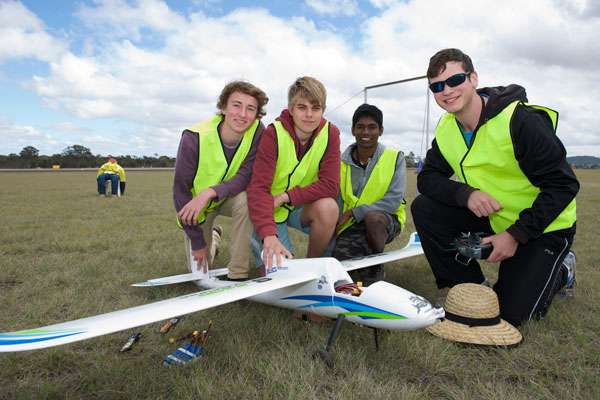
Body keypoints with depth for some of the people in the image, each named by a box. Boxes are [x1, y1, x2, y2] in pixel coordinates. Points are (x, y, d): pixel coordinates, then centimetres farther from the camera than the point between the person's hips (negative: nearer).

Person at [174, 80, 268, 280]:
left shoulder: (257, 131, -23)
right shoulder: (194, 138, -28)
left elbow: (245, 177, -26)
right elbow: (180, 190, -21)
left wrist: (210, 192, -46)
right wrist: (197, 241, -17)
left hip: (229, 196, 1)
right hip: (196, 204, -1)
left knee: (245, 199, -35)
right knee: (200, 268, 1)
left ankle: (238, 274, -22)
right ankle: (213, 237, 36)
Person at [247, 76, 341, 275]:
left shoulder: (330, 133, -13)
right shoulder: (273, 134, -21)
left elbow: (330, 185, -18)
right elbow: (258, 188, -30)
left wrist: (286, 196, -28)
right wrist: (269, 235, -46)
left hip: (302, 207, 3)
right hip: (271, 212, -2)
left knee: (328, 207, -30)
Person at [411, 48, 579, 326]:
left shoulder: (521, 120, -24)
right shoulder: (446, 129, -5)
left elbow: (563, 185, -21)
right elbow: (427, 178, -5)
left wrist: (516, 234, -25)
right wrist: (465, 194, -26)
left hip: (541, 226, -5)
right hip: (491, 218, 6)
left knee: (512, 313, -13)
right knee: (424, 207, -15)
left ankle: (561, 271, 20)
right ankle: (473, 286, -1)